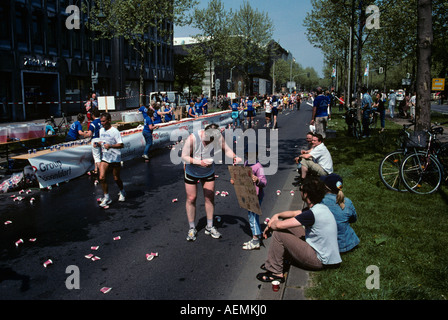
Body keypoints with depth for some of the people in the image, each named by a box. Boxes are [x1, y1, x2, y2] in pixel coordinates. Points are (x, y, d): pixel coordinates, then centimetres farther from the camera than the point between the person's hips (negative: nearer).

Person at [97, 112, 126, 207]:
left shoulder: (114, 131, -13)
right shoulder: (101, 130, 8)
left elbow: (121, 145, -16)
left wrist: (110, 146, -30)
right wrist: (99, 144, -1)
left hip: (115, 157, -5)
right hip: (105, 157, 5)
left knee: (116, 178, 8)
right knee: (102, 177, -9)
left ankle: (122, 192, 37)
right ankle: (106, 197, 5)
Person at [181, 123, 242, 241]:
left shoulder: (218, 137, -23)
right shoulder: (193, 138, -33)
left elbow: (227, 150, -11)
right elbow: (184, 156, -25)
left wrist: (235, 157, -32)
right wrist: (200, 162, -39)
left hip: (208, 171, 3)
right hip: (191, 172, -3)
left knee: (210, 197, 6)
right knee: (191, 198, 4)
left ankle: (209, 227, 23)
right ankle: (192, 229, 20)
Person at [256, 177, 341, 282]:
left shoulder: (312, 214, -28)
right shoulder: (319, 207, 4)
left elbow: (279, 225, -27)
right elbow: (294, 213, 18)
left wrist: (270, 226, -5)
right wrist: (277, 215, 2)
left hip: (319, 260, -10)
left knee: (278, 233, -14)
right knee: (287, 224, 15)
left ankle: (275, 272, -1)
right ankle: (275, 261, 24)